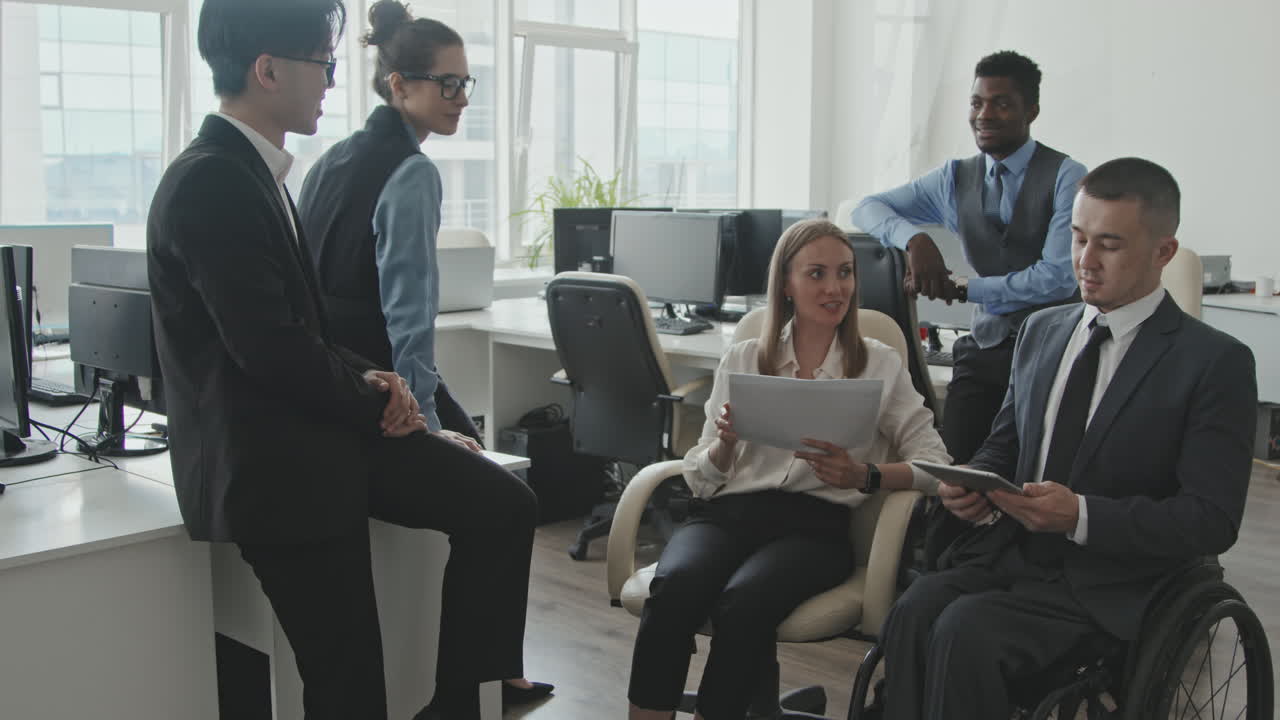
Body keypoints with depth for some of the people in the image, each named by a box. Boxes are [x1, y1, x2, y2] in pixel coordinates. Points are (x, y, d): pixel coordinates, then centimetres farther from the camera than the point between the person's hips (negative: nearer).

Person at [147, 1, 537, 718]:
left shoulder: (253, 170, 11)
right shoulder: (210, 184, -19)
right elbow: (271, 350, -23)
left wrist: (365, 377, -2)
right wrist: (375, 400, -8)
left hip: (320, 428, 9)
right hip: (271, 462, -9)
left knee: (504, 504, 1)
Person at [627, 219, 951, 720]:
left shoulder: (880, 365, 14)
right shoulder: (742, 360, 18)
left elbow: (934, 464, 4)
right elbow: (701, 476, 14)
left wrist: (866, 476, -15)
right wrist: (725, 443, -8)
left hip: (814, 523, -1)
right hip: (727, 512, 2)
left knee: (745, 601, -35)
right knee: (675, 586, -33)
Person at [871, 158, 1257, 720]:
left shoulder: (1215, 362, -5)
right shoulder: (1041, 331, 14)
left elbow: (1212, 520, -9)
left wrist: (1082, 515, -21)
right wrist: (975, 482, -2)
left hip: (1104, 586, -5)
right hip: (1007, 553, 5)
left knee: (964, 630, -30)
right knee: (914, 610, -26)